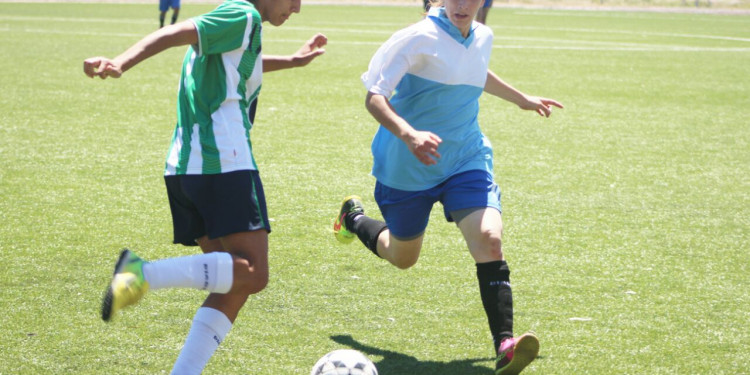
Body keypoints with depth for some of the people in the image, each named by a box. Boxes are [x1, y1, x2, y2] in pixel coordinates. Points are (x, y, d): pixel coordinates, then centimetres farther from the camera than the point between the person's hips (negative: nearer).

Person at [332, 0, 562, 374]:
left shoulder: (482, 38, 1)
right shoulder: (419, 38, -19)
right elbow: (375, 96, -24)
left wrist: (523, 99, 36)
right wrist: (409, 136, -41)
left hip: (466, 160, 4)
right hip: (406, 167, -4)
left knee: (489, 240, -21)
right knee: (403, 257, 16)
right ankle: (353, 219, 49)